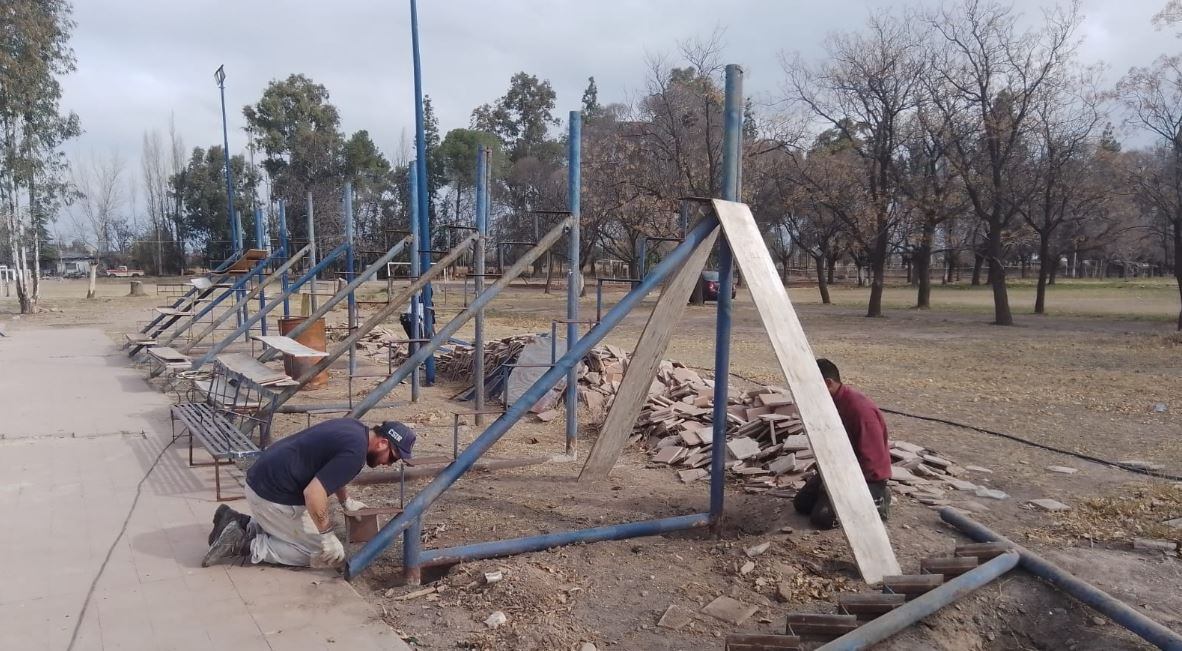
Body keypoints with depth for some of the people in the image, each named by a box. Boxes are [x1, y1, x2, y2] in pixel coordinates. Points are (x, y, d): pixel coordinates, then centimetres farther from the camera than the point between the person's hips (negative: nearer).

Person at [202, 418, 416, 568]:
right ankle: (246, 544, -5)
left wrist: (346, 501, 26)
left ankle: (240, 524, 15)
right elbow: (313, 492, -27)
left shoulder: (355, 428, 8)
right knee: (331, 554, -3)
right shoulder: (355, 453, -21)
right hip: (273, 496, -10)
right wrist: (327, 535, -16)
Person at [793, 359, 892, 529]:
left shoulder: (860, 408, -29)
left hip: (868, 476, -9)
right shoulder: (832, 401, 0)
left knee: (822, 516, -20)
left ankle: (876, 501, -2)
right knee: (801, 503, 5)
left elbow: (871, 459, -27)